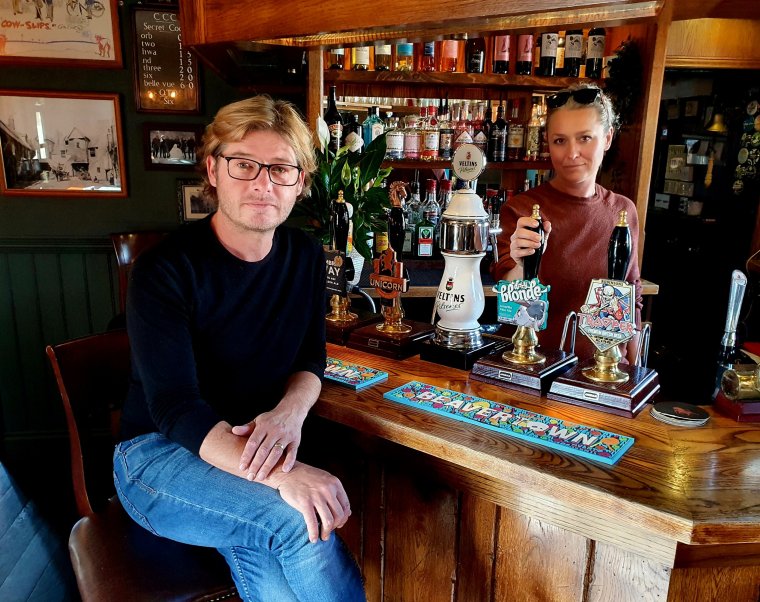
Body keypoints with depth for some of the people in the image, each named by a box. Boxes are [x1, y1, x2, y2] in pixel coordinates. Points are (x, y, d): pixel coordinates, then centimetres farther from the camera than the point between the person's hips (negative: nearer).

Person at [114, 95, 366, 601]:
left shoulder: (305, 256, 1)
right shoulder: (165, 270, -16)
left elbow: (311, 360, 7)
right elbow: (175, 409, -23)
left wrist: (290, 411, -18)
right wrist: (284, 475, -37)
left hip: (249, 451, 4)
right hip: (158, 452, -3)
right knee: (301, 521, -28)